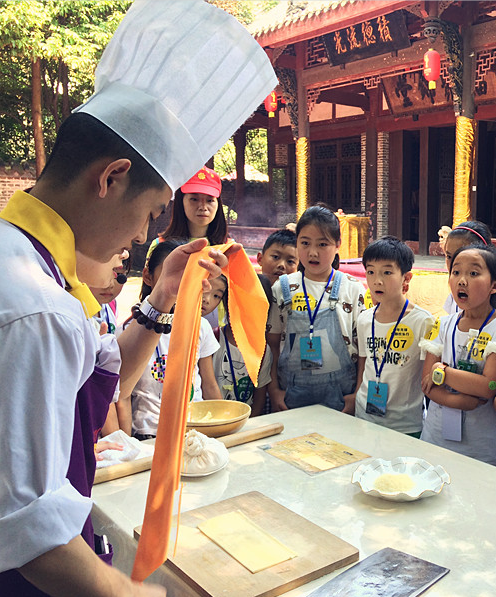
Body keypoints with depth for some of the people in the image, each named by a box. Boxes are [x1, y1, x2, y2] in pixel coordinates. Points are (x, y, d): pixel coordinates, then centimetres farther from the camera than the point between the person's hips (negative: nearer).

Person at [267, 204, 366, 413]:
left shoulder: (353, 290, -2)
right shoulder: (282, 288, 2)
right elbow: (271, 343, 4)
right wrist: (274, 390, -1)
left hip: (339, 395, -1)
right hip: (291, 393, 1)